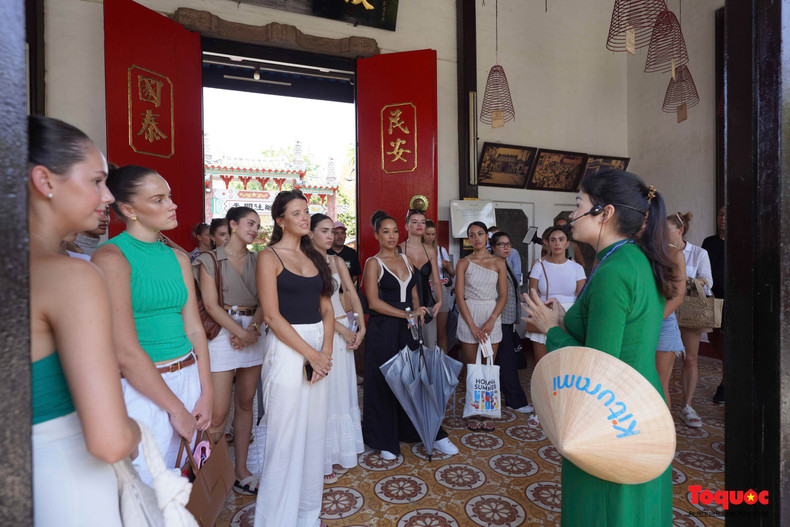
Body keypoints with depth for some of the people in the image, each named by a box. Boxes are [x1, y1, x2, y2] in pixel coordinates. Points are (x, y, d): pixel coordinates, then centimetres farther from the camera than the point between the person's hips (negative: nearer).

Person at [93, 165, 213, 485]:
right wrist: (176, 409, -10)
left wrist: (206, 394, -1)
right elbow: (125, 352, -16)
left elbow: (194, 329, 5)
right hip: (141, 389, -5)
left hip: (188, 378, 6)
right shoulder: (111, 257, -12)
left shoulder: (178, 258, 6)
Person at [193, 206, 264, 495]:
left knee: (245, 404, 11)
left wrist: (253, 328, -12)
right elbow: (211, 305, -8)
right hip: (223, 333, -4)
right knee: (218, 413, -5)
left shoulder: (257, 261, 10)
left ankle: (241, 472, 24)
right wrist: (242, 332, -14)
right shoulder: (211, 260, -1)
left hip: (252, 333, 4)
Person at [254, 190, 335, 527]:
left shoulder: (315, 257, 12)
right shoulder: (270, 257, -6)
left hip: (319, 349, 6)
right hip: (286, 349, -6)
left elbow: (326, 308, 8)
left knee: (314, 432, 15)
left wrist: (326, 352, -6)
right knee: (286, 435, 4)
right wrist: (311, 354, -14)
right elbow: (272, 316, -13)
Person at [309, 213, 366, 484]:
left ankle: (340, 454, 32)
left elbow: (352, 293, 7)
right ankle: (323, 460, 21)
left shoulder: (337, 261, 11)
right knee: (324, 393, 4)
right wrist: (342, 330, -14)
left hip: (345, 330, 7)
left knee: (344, 390, 14)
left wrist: (361, 327, -5)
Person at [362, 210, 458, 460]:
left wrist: (416, 313, -4)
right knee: (384, 382, 5)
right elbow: (374, 302, -12)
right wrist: (407, 314, -14)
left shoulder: (406, 259, 12)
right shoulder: (373, 263, -4)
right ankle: (385, 440, 22)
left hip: (408, 328, 4)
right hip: (383, 329, -4)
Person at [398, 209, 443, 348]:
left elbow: (436, 281, 13)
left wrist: (439, 301, -4)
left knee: (431, 348, 5)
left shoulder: (431, 251, 10)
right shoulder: (399, 250, -3)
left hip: (428, 304, 4)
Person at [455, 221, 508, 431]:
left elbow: (503, 296, 2)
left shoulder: (499, 263, 5)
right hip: (468, 315, -1)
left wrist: (491, 321, -11)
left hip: (492, 316, 1)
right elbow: (459, 297, -4)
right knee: (471, 368, 4)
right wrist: (472, 325, -11)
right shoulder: (464, 263, 1)